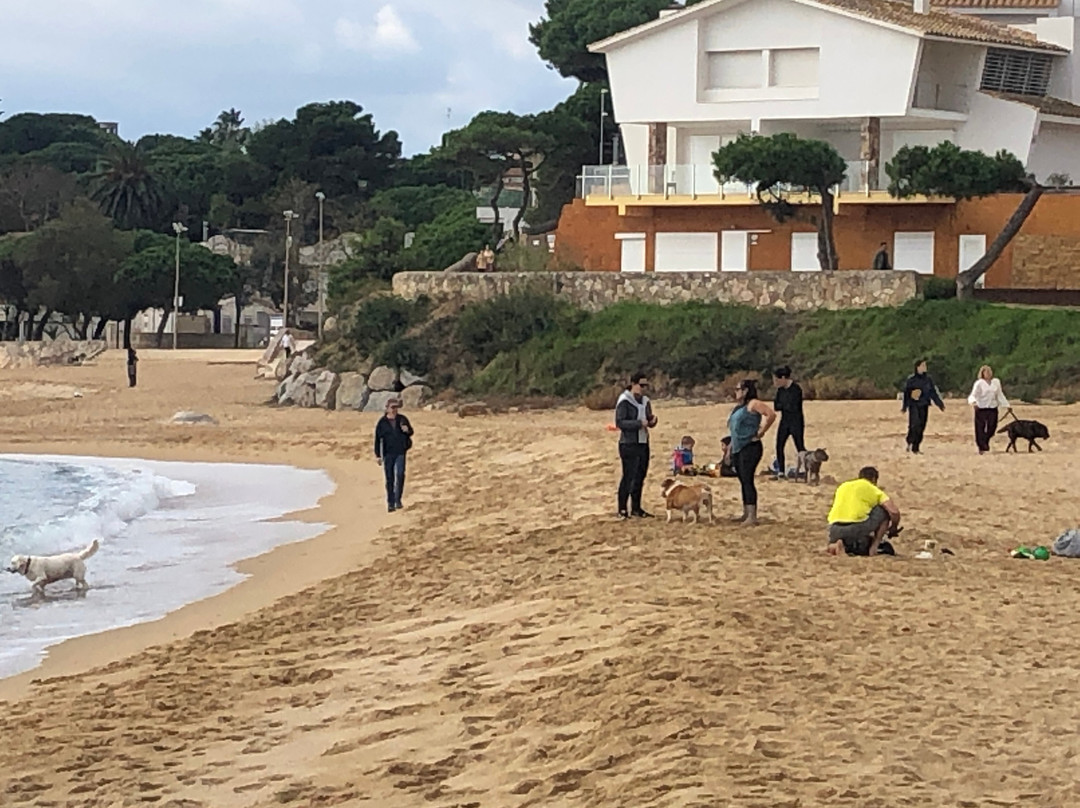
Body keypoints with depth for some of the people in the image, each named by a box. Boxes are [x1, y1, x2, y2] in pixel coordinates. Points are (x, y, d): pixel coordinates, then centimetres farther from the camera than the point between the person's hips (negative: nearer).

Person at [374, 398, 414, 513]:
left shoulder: (402, 419, 7)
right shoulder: (382, 422, 1)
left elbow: (411, 432, 17)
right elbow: (377, 439, 3)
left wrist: (407, 430, -8)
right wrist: (377, 455, -1)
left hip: (400, 452, 1)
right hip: (388, 453, -1)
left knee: (400, 474, -12)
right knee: (389, 479, 1)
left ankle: (398, 500, 0)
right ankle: (390, 503, 7)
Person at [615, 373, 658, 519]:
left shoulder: (645, 401, 12)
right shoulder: (624, 401, -10)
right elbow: (620, 423, -16)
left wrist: (652, 421, -4)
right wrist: (639, 423, -24)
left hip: (643, 443, 7)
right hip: (629, 444, -7)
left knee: (640, 476, 10)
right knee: (628, 476, -7)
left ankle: (636, 508, 20)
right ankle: (622, 510, -3)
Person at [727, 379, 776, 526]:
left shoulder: (753, 404, -10)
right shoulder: (738, 406, 18)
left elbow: (771, 414, -24)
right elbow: (732, 426, 34)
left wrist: (760, 432, -18)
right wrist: (731, 444, 21)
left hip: (750, 447, -10)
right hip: (737, 448, 10)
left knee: (747, 480, -14)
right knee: (743, 481, 12)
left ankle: (752, 516, -17)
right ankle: (746, 513, 19)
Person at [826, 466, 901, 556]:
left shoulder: (842, 487, 27)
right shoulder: (873, 489, 13)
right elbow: (894, 512, 3)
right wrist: (893, 529, 23)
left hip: (835, 531, 5)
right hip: (856, 528, -5)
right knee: (885, 511, 18)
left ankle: (833, 545, 4)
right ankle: (874, 547, 11)